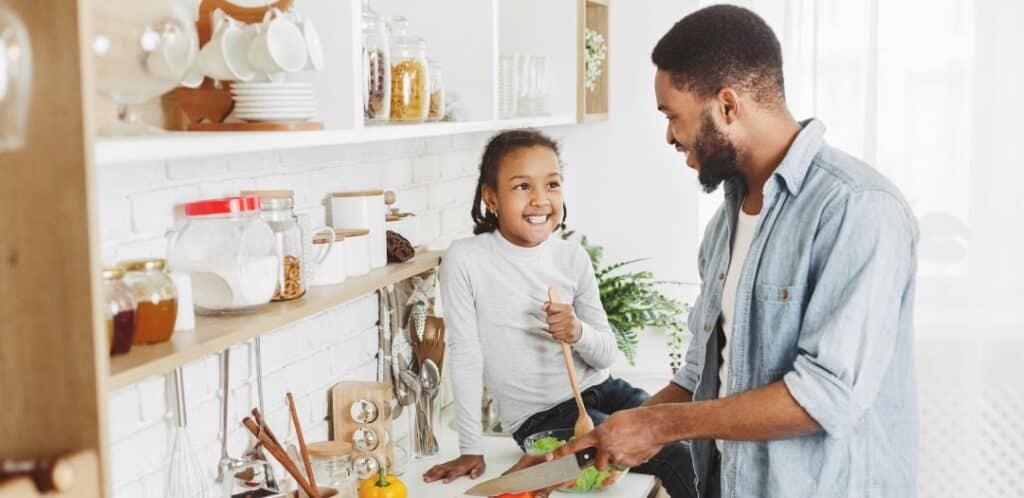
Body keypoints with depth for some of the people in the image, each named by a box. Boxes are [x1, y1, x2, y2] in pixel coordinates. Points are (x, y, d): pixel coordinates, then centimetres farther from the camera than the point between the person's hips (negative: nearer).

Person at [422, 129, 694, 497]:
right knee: (677, 461, -17)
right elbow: (465, 356, -12)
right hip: (539, 418, -5)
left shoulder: (573, 257, -1)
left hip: (600, 391, 5)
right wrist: (471, 449, -11)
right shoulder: (466, 260, -13)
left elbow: (607, 354, 3)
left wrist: (578, 332, -20)